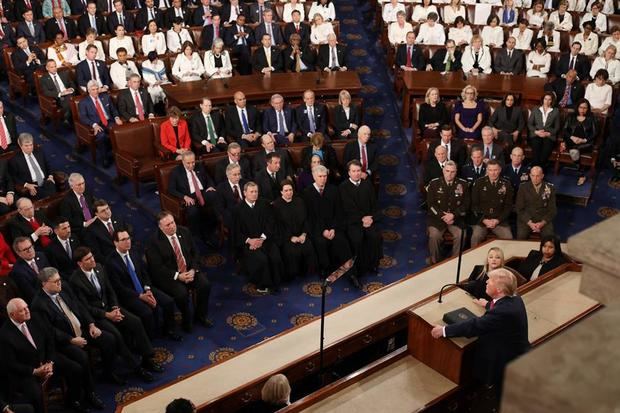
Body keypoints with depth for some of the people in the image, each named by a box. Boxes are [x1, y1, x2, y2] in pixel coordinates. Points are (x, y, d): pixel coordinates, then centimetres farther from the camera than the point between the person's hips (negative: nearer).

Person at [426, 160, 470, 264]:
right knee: (434, 235, -29)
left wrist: (453, 215, -11)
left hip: (456, 218, 1)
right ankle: (435, 262, -9)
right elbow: (431, 204, 0)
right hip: (437, 217, -1)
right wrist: (443, 216, -13)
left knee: (460, 235, -27)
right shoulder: (434, 183, 3)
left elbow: (466, 204, 4)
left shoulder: (463, 184, 5)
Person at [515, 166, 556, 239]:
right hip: (526, 219, 0)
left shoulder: (550, 188, 2)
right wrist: (530, 223, -13)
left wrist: (542, 223, -11)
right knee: (521, 237, -27)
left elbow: (552, 209, 4)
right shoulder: (523, 187, 0)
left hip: (544, 220, 1)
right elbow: (519, 208, -1)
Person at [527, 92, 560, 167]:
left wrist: (548, 133, -8)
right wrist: (536, 131, -6)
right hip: (536, 135, 0)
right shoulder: (535, 110, 17)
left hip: (549, 136, 0)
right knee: (536, 147, -32)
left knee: (546, 149, -31)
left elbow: (557, 127, 10)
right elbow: (529, 124, 11)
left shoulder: (556, 111, 14)